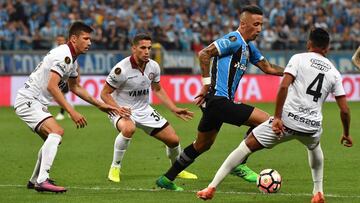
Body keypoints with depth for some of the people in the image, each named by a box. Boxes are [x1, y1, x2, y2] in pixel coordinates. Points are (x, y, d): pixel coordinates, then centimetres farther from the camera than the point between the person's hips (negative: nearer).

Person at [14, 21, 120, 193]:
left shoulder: (71, 58, 14)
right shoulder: (64, 55, -19)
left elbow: (75, 87, 27)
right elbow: (51, 86, -29)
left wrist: (100, 105, 25)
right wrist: (72, 112, -31)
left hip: (36, 102, 11)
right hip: (28, 100, -11)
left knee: (53, 139, 21)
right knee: (56, 131, -27)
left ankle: (35, 180, 31)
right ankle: (42, 180, -34)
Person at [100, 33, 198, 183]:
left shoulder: (153, 66, -4)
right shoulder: (121, 69, -22)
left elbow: (157, 90, 15)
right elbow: (105, 93, -14)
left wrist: (175, 110, 10)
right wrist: (118, 109, -31)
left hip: (144, 110, 6)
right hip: (122, 110, -6)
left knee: (173, 140, 2)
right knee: (129, 128, -41)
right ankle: (115, 168, -21)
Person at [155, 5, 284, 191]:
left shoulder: (249, 48, 18)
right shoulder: (234, 40, -12)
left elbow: (268, 68, 23)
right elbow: (204, 54, -19)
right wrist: (207, 83, -17)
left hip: (216, 101, 11)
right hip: (219, 100, -11)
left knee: (202, 145, 21)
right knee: (265, 121, -13)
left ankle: (167, 179, 28)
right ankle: (239, 164, -6)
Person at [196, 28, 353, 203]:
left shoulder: (299, 59, 3)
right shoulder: (334, 73, 12)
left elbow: (284, 86, -13)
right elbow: (344, 110, 11)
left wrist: (277, 117, -10)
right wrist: (346, 134, 26)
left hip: (288, 120, -3)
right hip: (312, 126, 3)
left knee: (247, 145, 7)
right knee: (314, 147, 40)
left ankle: (211, 188, 2)